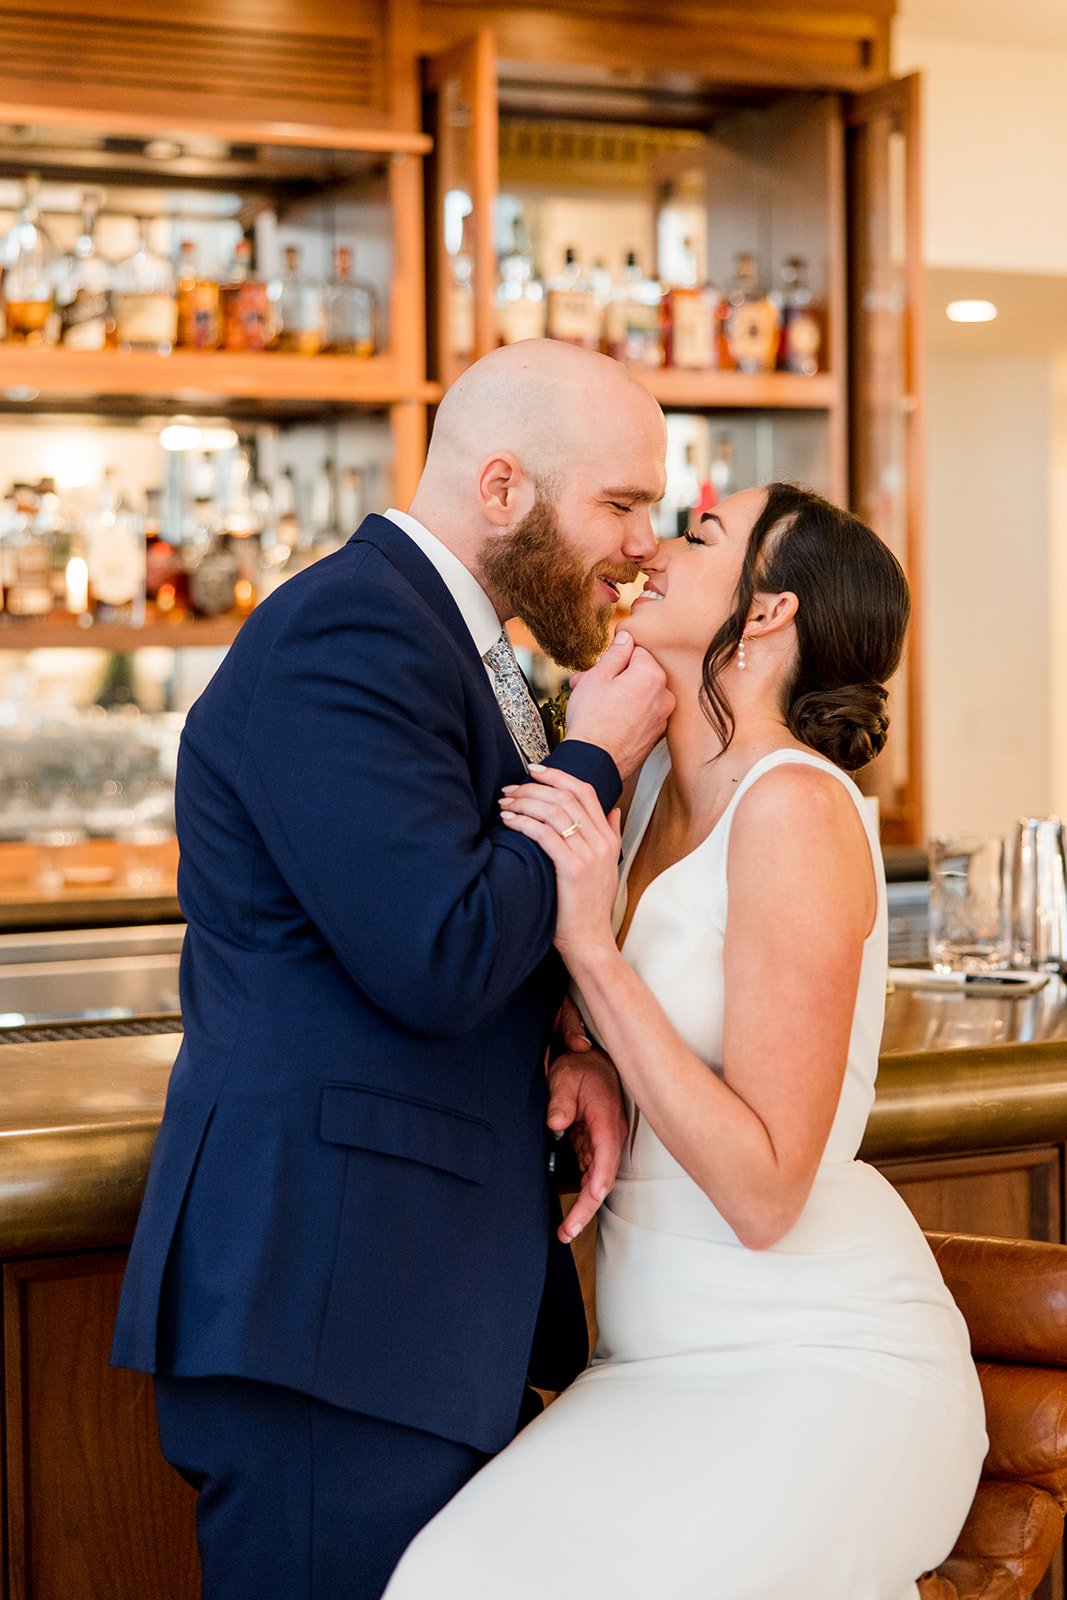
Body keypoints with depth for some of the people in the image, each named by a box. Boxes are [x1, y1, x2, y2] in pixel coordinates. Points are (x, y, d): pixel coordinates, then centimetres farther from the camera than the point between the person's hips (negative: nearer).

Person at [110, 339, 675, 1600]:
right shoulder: (344, 639, -15)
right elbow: (440, 960, -23)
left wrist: (571, 1050, 0)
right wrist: (596, 763, -10)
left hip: (441, 1284, 10)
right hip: (323, 1290, -10)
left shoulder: (444, 639, 17)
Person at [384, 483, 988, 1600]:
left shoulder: (796, 806, -17)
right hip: (675, 1360, 7)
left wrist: (592, 947, -21)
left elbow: (764, 1192, -19)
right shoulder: (658, 780, 6)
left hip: (808, 1371, -7)